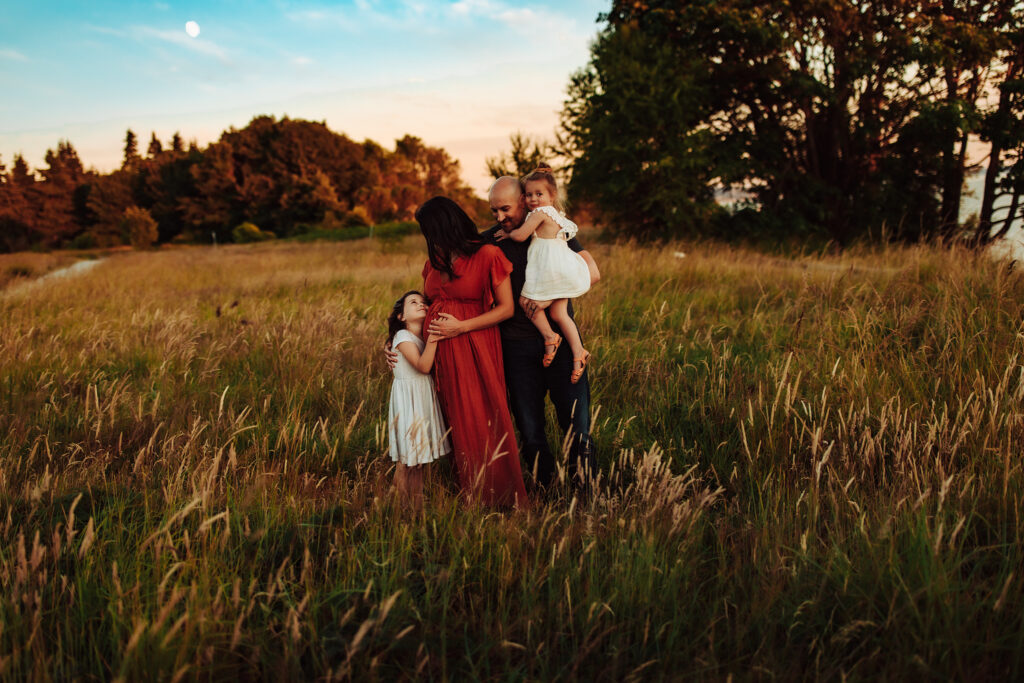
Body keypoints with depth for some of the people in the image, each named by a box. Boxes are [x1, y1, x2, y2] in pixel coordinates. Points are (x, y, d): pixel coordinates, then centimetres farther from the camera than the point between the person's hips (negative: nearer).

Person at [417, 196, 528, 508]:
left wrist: (461, 327, -14)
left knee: (482, 422, -2)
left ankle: (501, 496, 15)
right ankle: (469, 492, 23)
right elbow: (423, 304, 22)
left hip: (474, 349, -6)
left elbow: (507, 308, -9)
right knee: (455, 421, 9)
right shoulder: (435, 260, 12)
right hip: (440, 351, 6)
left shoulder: (487, 254, -7)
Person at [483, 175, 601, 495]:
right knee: (529, 427, 6)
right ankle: (545, 490, 22)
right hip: (517, 345, 1)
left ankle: (586, 490, 16)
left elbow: (591, 273, -7)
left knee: (575, 420, -1)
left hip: (560, 339, -1)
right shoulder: (488, 241, 5)